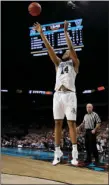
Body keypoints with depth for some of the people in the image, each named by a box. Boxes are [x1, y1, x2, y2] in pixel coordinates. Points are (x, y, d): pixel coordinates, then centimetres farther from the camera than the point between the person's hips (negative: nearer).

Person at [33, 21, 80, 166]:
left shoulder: (74, 63, 11)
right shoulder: (58, 63, 23)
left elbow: (71, 48, -3)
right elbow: (50, 49, 14)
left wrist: (65, 32, -2)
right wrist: (41, 33, 8)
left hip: (69, 95, -4)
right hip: (57, 95, 5)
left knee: (71, 123, -6)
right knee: (58, 123, 2)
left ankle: (74, 154, -3)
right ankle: (57, 153, 7)